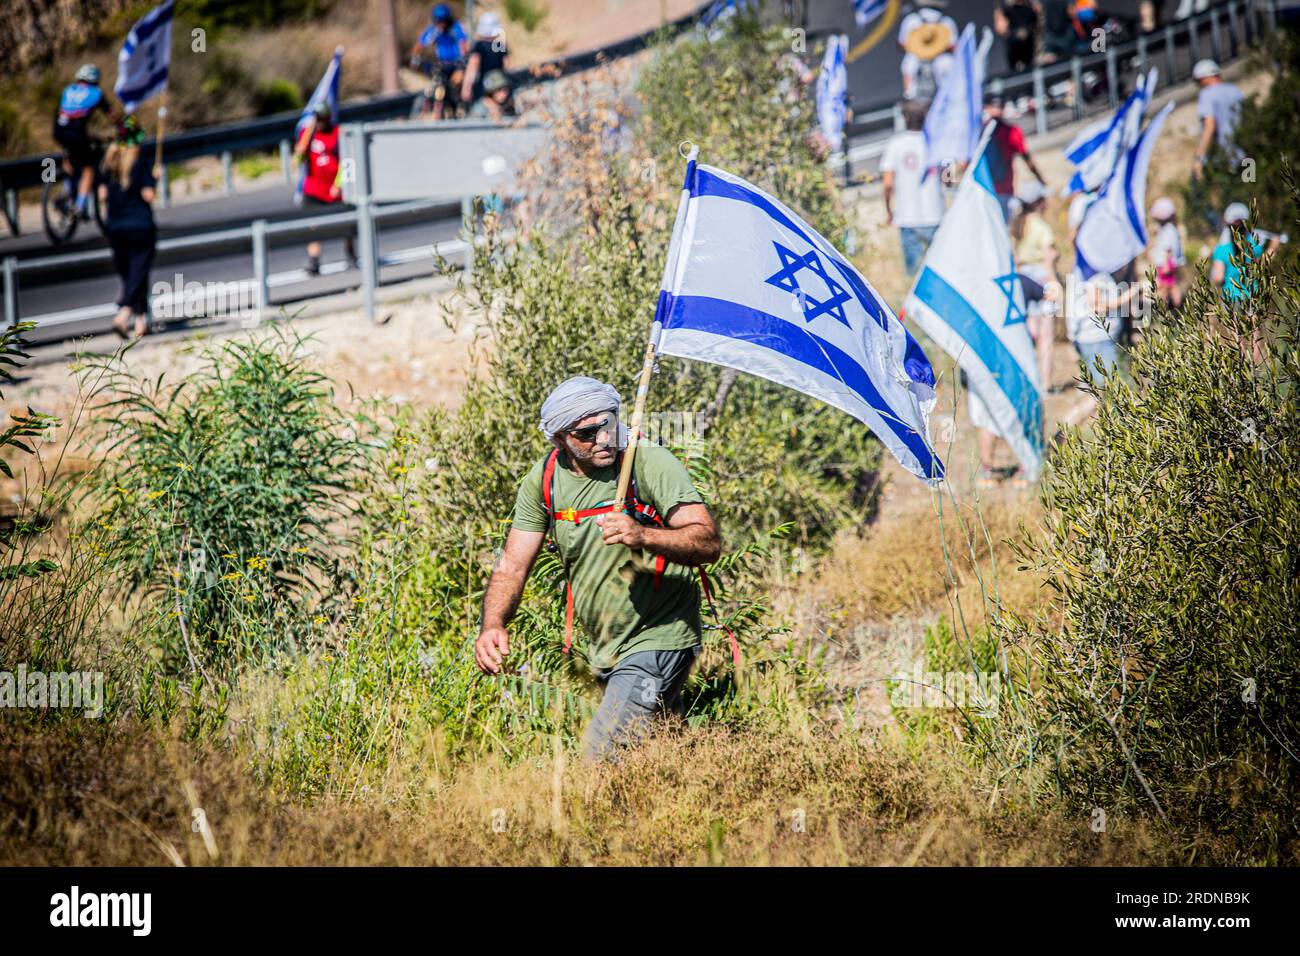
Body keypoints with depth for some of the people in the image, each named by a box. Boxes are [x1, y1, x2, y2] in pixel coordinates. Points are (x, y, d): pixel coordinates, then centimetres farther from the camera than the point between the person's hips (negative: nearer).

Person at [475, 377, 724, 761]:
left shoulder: (651, 464, -19)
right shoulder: (544, 478, -3)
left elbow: (709, 543, -27)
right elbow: (512, 567, -1)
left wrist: (643, 536, -44)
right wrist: (492, 626, -20)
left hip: (657, 641, -7)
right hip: (604, 650, 7)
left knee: (602, 759, -17)